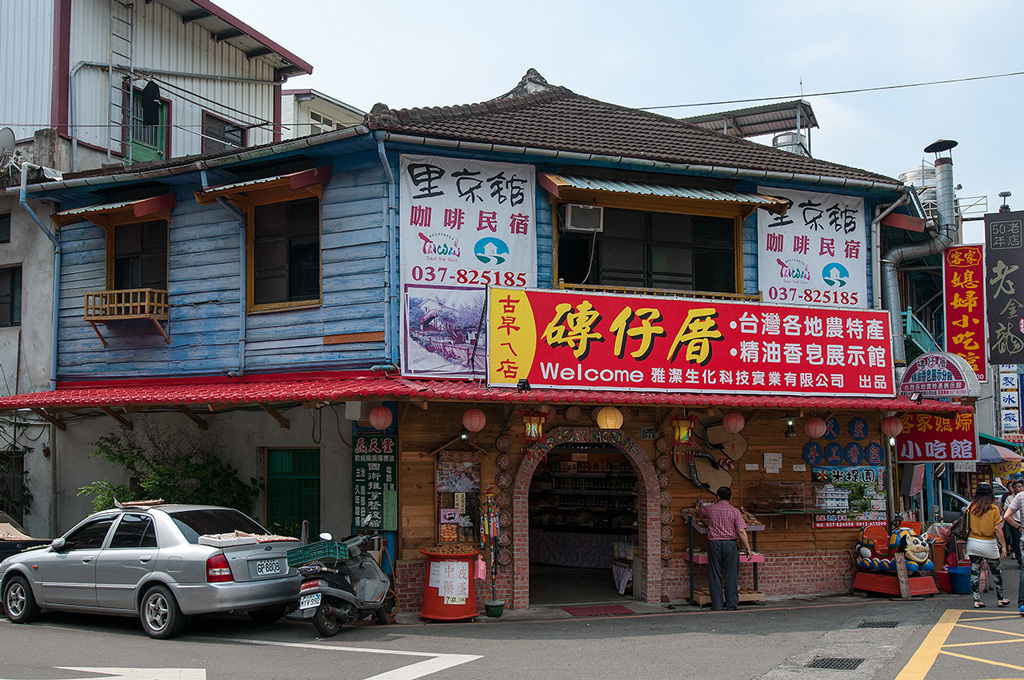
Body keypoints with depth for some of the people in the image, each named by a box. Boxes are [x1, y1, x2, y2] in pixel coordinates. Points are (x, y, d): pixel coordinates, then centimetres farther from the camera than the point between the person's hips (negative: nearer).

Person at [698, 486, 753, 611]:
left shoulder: (710, 509, 3)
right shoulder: (734, 511, -4)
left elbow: (701, 513, 27)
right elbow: (741, 531, -9)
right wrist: (747, 548, -3)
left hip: (713, 543, 2)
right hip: (730, 544, -2)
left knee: (715, 575, 5)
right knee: (731, 575, 5)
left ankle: (717, 605, 7)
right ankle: (732, 603, 6)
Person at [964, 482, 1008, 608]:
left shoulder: (971, 507, -4)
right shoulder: (994, 509, -10)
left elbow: (967, 527, 0)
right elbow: (998, 529, -11)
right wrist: (1003, 545, -6)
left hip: (973, 542, 2)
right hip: (989, 544, -2)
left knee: (975, 572, 6)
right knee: (996, 572, 16)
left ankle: (976, 600, 5)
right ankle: (1000, 599, 25)